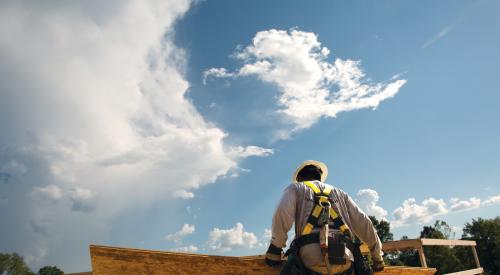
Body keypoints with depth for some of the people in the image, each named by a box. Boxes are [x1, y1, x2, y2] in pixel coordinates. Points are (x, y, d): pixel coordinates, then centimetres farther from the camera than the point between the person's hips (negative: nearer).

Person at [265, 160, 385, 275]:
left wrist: (275, 249, 2)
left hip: (311, 257, -3)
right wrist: (377, 257, 31)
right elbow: (363, 223, 24)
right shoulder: (339, 192, 31)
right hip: (345, 260, 4)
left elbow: (283, 213, -1)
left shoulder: (295, 187, 21)